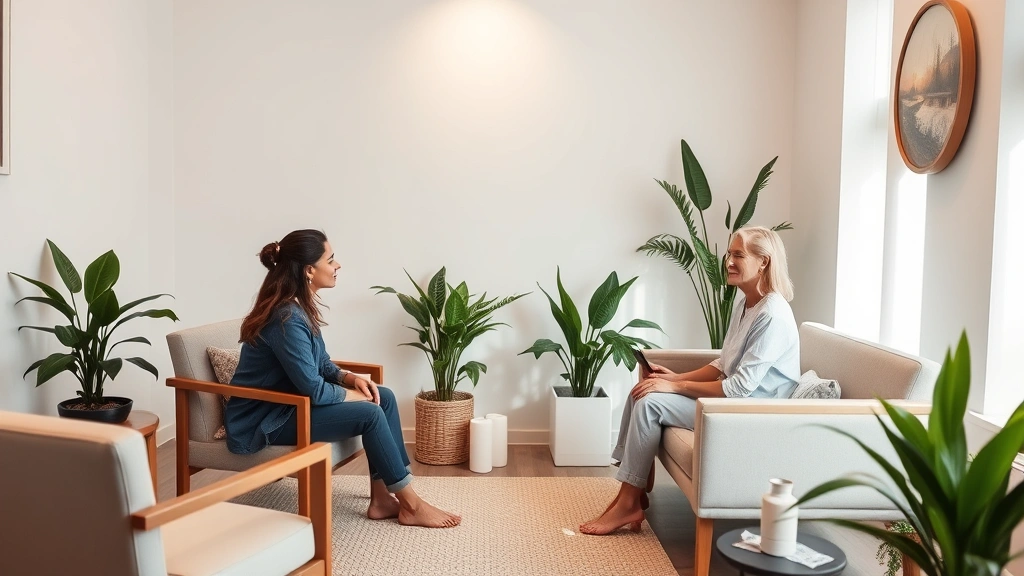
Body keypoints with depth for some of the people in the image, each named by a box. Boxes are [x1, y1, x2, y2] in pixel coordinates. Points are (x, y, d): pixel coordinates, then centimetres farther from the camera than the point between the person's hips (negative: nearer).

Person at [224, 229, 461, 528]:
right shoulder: (286, 318, -26)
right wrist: (356, 395, -10)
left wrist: (351, 378, -6)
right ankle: (411, 505, -7)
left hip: (288, 403, 10)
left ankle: (382, 498, 0)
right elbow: (313, 389, -25)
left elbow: (321, 364, 13)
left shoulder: (299, 308, 5)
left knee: (385, 397, -1)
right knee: (369, 413, -21)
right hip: (264, 421, -10)